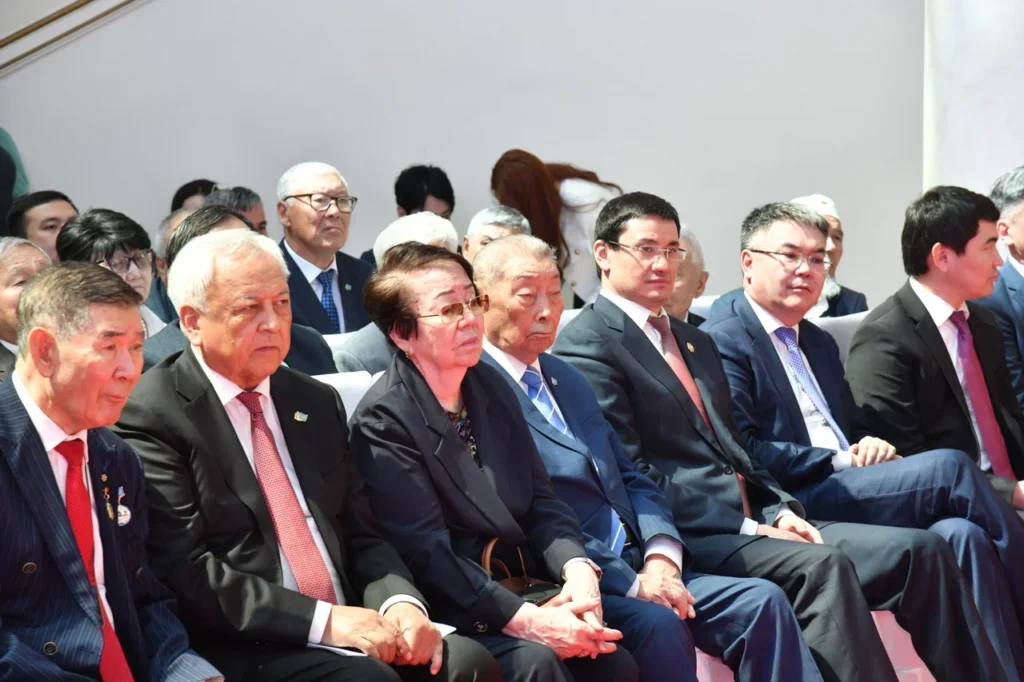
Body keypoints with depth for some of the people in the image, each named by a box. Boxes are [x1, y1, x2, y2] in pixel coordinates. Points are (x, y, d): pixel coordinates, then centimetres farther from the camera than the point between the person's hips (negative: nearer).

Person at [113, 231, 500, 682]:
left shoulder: (318, 403, 16)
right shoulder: (150, 416, -5)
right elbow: (188, 572, -13)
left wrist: (400, 601, -6)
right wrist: (323, 620, -18)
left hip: (347, 626, 6)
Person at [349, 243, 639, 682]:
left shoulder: (491, 385, 12)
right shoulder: (382, 420, -11)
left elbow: (541, 501, 10)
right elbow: (428, 554, -17)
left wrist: (578, 570, -11)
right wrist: (526, 619, -26)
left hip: (525, 587, 6)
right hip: (451, 613, -6)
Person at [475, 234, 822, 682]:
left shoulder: (567, 379, 21)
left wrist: (660, 556, -1)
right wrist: (631, 583, -18)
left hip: (639, 570, 8)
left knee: (762, 601, -9)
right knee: (657, 624, -32)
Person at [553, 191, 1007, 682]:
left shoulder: (696, 341, 25)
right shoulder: (585, 343, -3)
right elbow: (630, 471, -12)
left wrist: (779, 510, 2)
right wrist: (746, 527, -15)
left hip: (752, 520, 8)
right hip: (691, 534, -8)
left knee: (921, 550, -8)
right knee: (822, 564, -33)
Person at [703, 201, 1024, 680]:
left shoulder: (819, 342, 26)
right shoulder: (723, 341, -2)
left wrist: (870, 445, 5)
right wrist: (839, 461, -13)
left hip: (853, 489, 8)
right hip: (799, 505, -8)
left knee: (963, 534, -22)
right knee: (948, 467, -22)